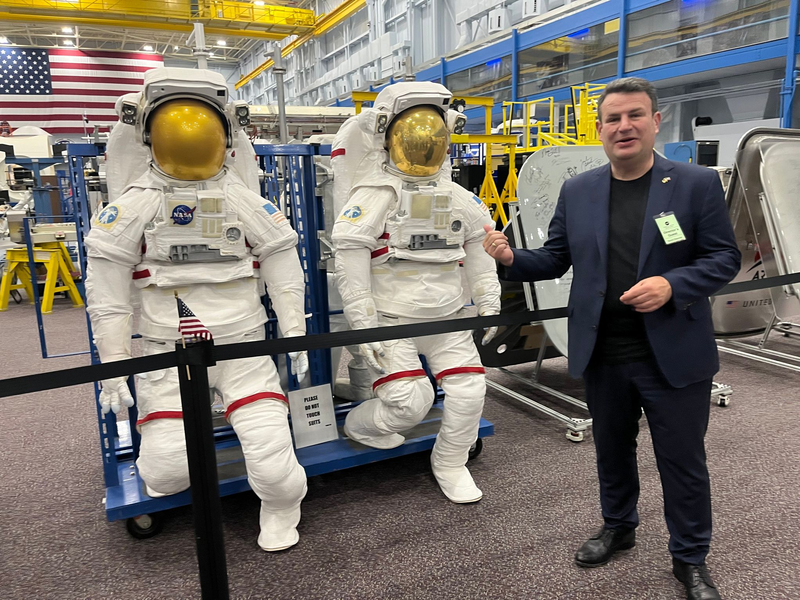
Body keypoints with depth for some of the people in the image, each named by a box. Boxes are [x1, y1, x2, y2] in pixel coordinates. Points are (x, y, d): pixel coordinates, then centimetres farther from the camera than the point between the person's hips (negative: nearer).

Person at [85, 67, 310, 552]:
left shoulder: (251, 206, 1)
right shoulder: (132, 208, -1)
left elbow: (285, 274, 7)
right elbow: (109, 293, 2)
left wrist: (295, 337, 7)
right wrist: (113, 365, 2)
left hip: (244, 347, 0)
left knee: (270, 448, -9)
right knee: (166, 467, -3)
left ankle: (281, 507, 24)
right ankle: (157, 499, 35)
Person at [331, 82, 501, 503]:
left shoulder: (459, 200, 8)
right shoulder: (374, 198, -10)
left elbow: (478, 253, 17)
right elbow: (350, 266, -12)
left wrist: (488, 305, 14)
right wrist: (364, 329, -14)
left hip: (448, 318, 6)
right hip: (392, 321, -5)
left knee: (469, 391, 2)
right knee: (410, 401, -11)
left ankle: (451, 465, 27)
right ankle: (360, 425, 24)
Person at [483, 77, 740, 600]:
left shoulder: (697, 184, -4)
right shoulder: (577, 191, 4)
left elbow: (724, 257, -4)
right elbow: (555, 259, 6)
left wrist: (672, 285, -21)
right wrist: (511, 258, -13)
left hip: (674, 357, -2)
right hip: (602, 357, 3)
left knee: (683, 460, 10)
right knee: (612, 450, 20)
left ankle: (691, 558, 32)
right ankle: (618, 527, 44)